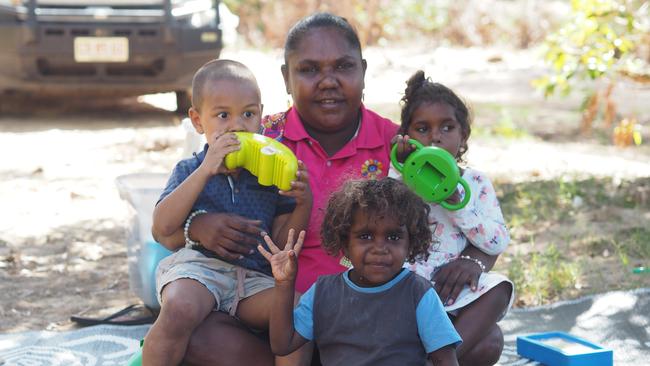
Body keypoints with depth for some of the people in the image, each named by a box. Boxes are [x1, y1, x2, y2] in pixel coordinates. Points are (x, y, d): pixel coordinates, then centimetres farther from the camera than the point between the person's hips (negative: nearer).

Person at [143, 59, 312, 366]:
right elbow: (161, 228, -10)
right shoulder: (189, 171, 7)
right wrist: (205, 170, -14)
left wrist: (303, 204, -8)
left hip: (253, 278, 2)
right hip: (198, 264, -2)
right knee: (180, 309, -34)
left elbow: (281, 244, 10)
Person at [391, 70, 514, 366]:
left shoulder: (474, 183, 10)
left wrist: (456, 202, -11)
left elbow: (499, 243, -1)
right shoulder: (396, 178, 7)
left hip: (452, 292, 1)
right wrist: (398, 171, -11)